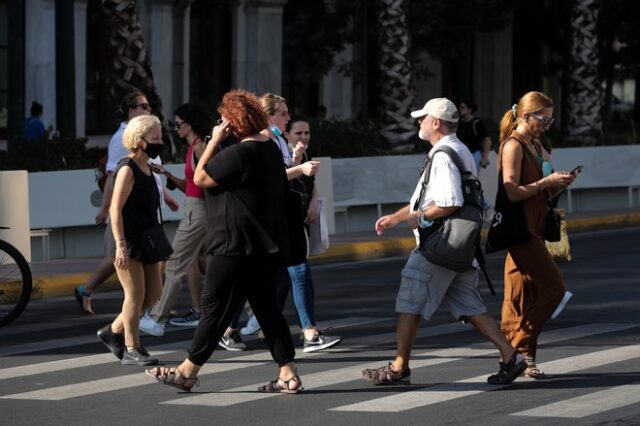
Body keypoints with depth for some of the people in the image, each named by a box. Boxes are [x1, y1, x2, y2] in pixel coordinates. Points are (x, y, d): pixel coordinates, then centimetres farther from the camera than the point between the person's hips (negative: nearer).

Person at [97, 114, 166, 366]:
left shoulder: (146, 169, 13)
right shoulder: (127, 170, -13)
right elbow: (115, 210, -19)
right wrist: (120, 245, -26)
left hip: (145, 241, 9)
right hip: (128, 243, -9)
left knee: (154, 292, 8)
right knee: (136, 294, -7)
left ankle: (114, 331, 20)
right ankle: (132, 350, -1)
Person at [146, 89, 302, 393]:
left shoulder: (239, 154, -20)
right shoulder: (270, 149, 11)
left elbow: (200, 177, -13)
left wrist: (214, 141, -9)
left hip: (236, 244, -9)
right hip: (266, 244, 9)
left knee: (215, 307, -1)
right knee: (266, 305, 10)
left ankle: (187, 372, 7)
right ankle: (288, 374, 5)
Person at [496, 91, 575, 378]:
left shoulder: (534, 146, 18)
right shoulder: (513, 146, -11)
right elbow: (513, 193, -19)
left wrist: (556, 185, 5)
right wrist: (547, 181, -16)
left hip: (533, 229, 9)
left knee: (521, 298, 7)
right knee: (553, 289, -11)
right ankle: (519, 347, -5)